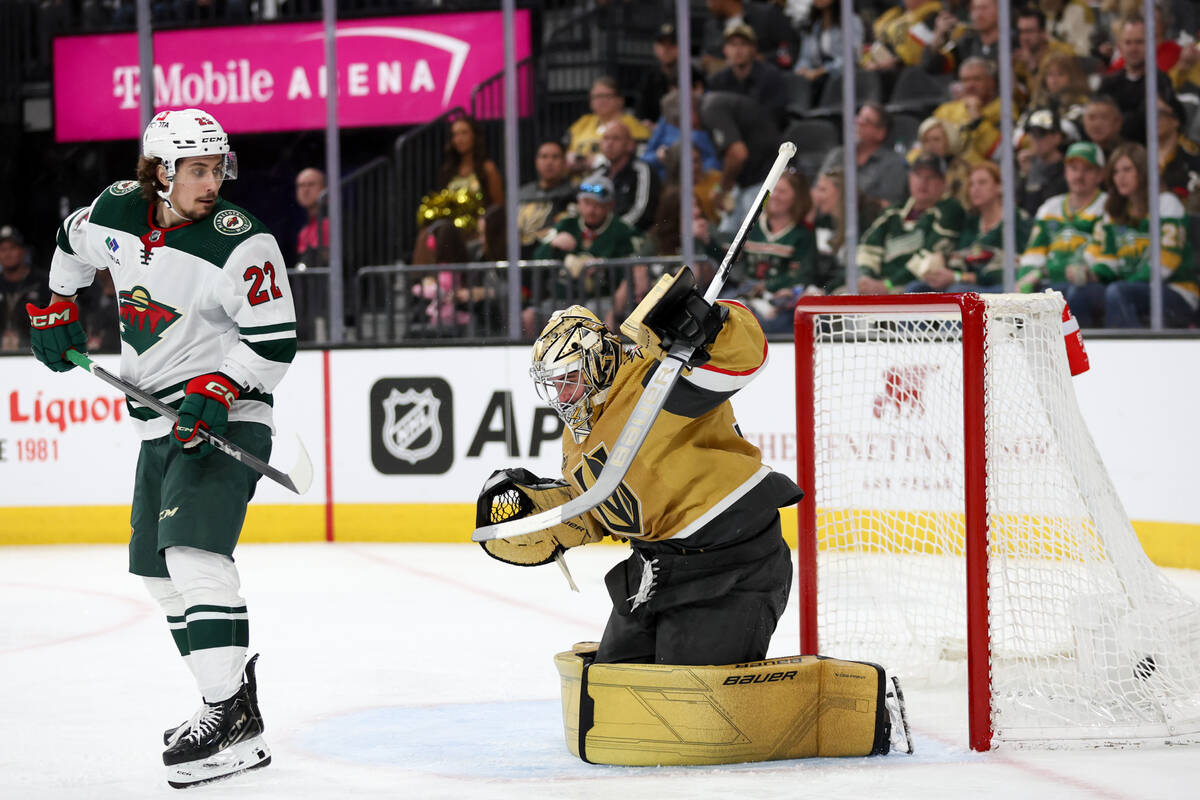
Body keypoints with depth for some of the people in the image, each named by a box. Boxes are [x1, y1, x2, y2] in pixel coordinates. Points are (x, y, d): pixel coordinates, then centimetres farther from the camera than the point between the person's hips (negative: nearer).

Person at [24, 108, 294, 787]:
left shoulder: (242, 243, -17)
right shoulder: (118, 211, 1)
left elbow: (275, 342, -15)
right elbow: (74, 242, 24)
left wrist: (218, 390, -26)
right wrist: (58, 306, 21)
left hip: (225, 419, -8)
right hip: (160, 424, 8)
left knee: (193, 551, -24)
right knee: (158, 567, 12)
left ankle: (234, 719, -29)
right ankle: (230, 683, 24)